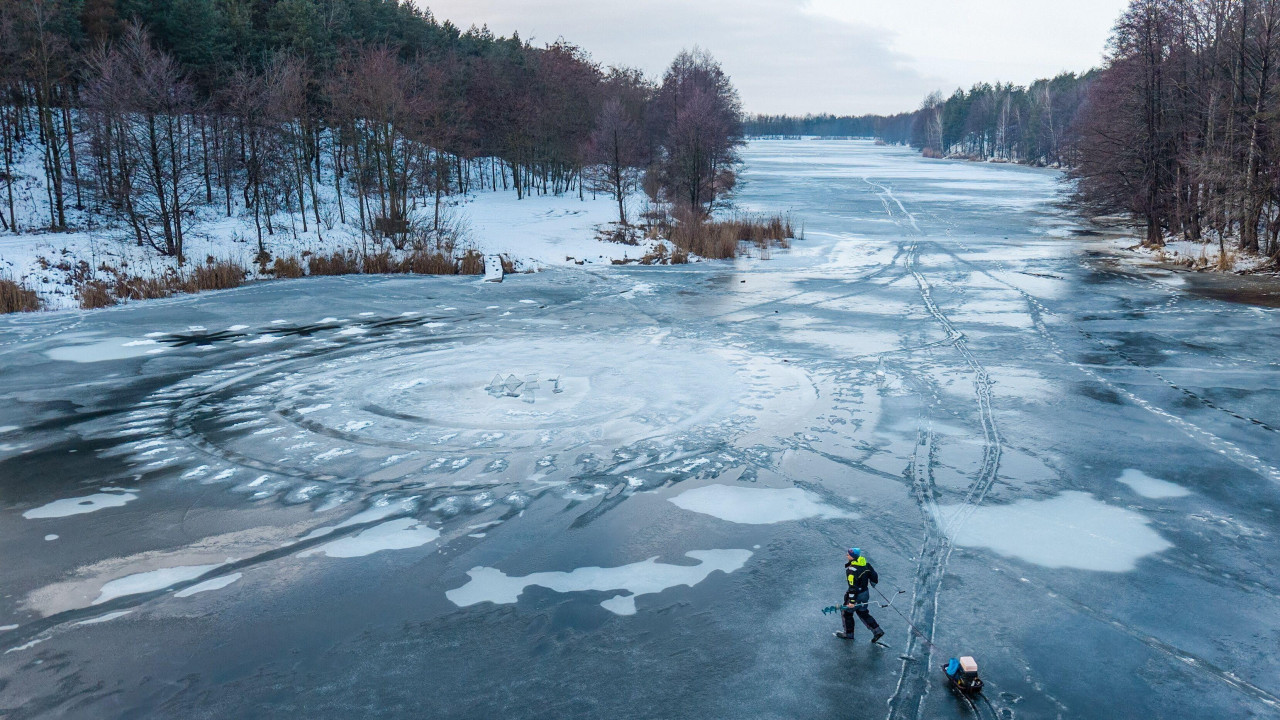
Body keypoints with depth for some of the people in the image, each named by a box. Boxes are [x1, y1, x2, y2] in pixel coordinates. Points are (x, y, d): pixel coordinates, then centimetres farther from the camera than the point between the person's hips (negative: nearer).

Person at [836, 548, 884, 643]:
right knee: (863, 613, 24)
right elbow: (874, 577, 4)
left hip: (857, 595, -8)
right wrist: (873, 583, 26)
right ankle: (877, 631, 19)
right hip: (866, 593, 8)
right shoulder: (866, 564, -5)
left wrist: (852, 601, -23)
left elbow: (853, 587, -27)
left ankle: (849, 634, 27)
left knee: (846, 612, 14)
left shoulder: (852, 570, -28)